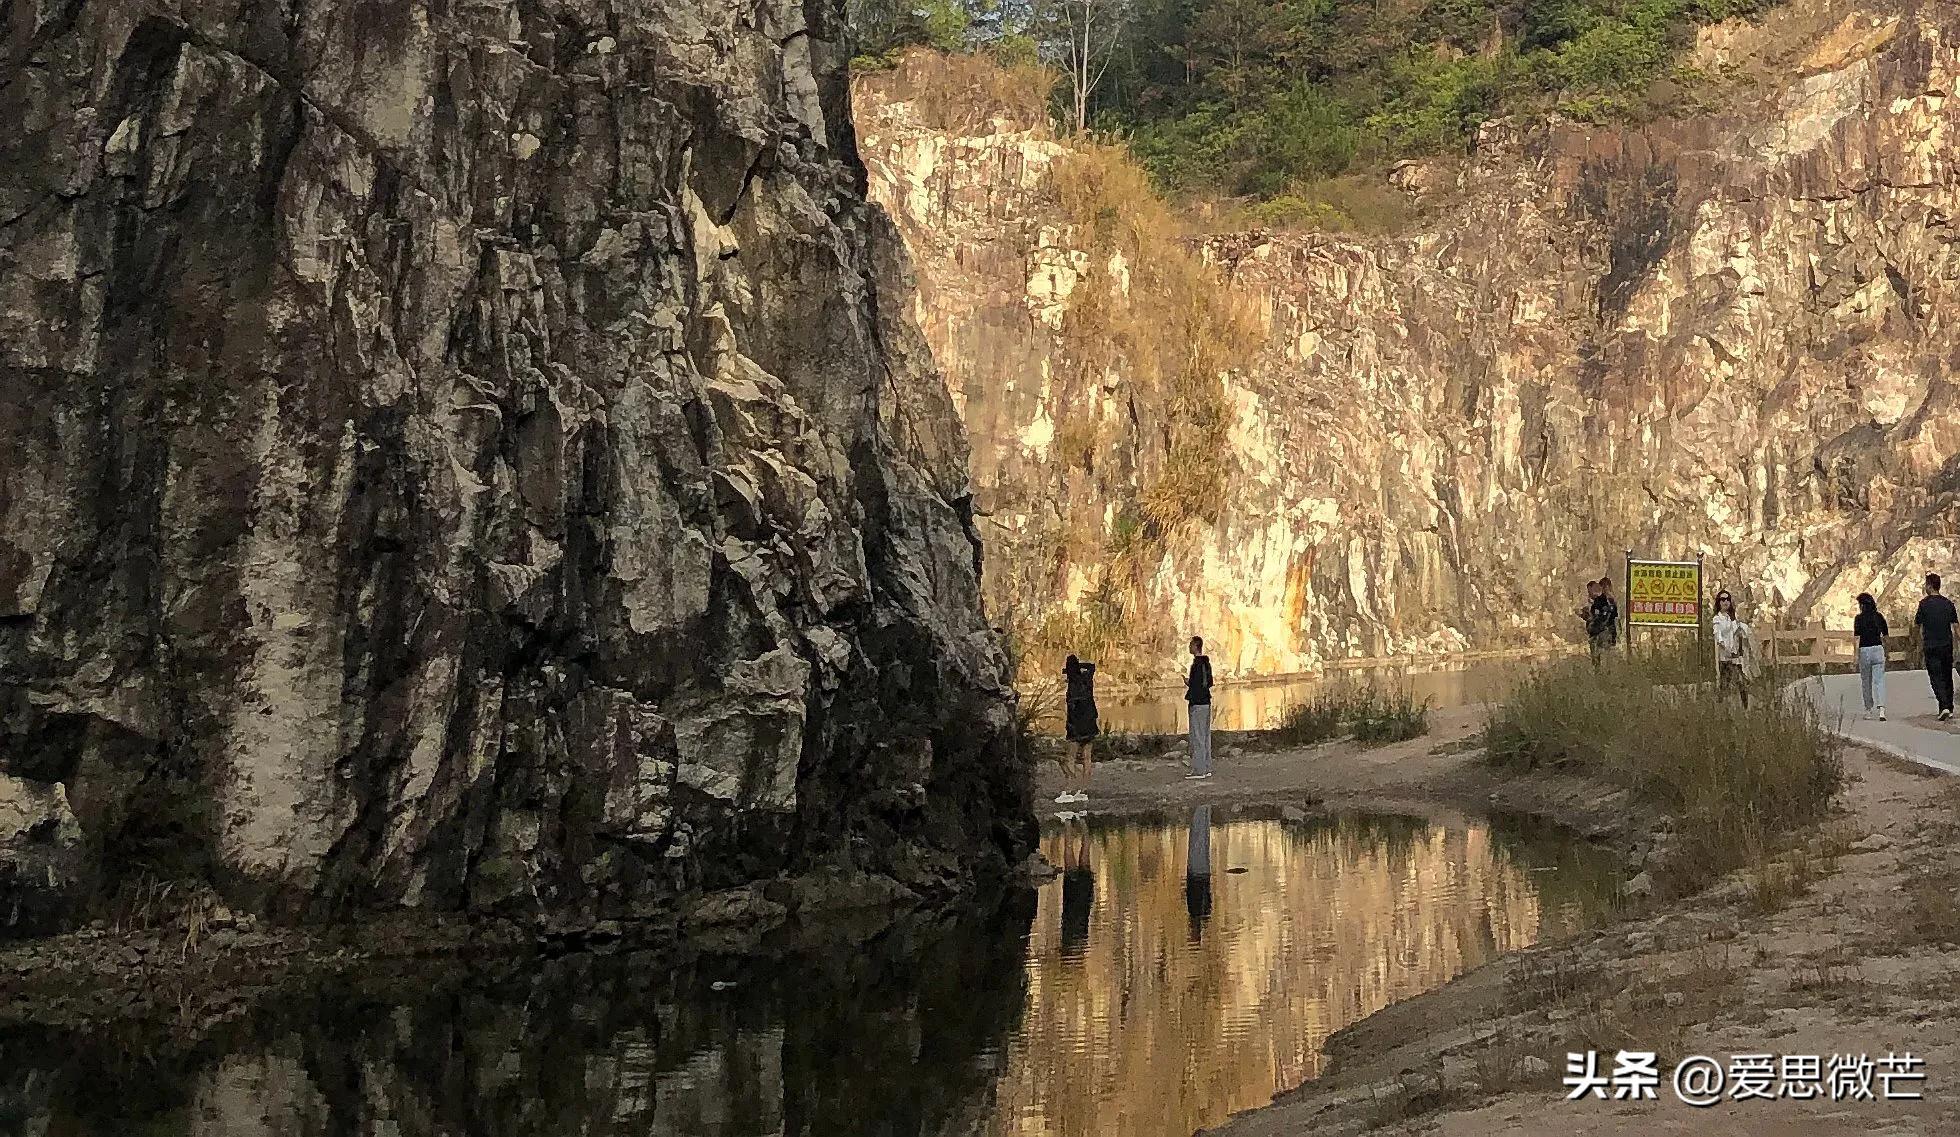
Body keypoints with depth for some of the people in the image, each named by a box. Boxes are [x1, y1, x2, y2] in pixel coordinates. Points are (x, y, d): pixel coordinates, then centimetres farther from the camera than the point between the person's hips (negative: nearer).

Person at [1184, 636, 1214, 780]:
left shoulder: (1197, 664, -15)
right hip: (1206, 703, 10)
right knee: (1205, 735, 12)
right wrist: (1190, 682, 21)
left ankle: (1198, 770, -7)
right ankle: (1206, 768, 16)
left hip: (1197, 703, -10)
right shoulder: (1206, 662, 14)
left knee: (1197, 737, -7)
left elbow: (1196, 685, -19)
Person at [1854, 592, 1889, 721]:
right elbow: (1886, 637, 11)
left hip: (1864, 650, -2)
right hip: (1878, 649, 2)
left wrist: (1856, 656, -8)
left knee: (1866, 682, 12)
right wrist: (1886, 651, 23)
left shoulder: (1859, 618, -6)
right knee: (1879, 681, -3)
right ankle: (1881, 709, -21)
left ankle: (1869, 710, 21)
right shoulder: (1879, 617, 6)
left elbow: (1857, 638, -10)